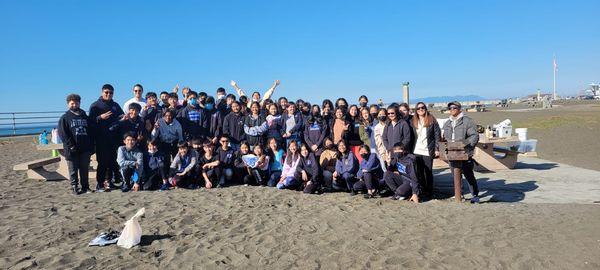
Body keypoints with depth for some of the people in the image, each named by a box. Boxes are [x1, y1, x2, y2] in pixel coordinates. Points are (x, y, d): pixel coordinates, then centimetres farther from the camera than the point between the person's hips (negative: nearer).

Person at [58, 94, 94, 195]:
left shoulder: (85, 117, 14)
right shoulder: (65, 118, 3)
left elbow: (91, 132, 14)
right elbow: (62, 134, -6)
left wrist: (91, 146, 4)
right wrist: (71, 146, -14)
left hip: (85, 149, 3)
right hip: (72, 150, -3)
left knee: (85, 169, 7)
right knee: (73, 170, 3)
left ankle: (85, 187, 15)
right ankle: (74, 188, 11)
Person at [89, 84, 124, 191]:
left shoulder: (115, 105, 16)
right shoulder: (95, 105, 2)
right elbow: (91, 121, -5)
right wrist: (101, 117, -21)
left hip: (114, 138, 5)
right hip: (101, 139, -5)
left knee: (112, 160, 6)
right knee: (102, 161, -6)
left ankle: (109, 181, 16)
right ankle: (100, 183, -1)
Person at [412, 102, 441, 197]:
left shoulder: (432, 120, 0)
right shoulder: (413, 121, 9)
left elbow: (437, 135, -2)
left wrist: (437, 149, -7)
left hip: (428, 151, -3)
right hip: (416, 151, 3)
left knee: (428, 172, 3)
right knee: (418, 172, 5)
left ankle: (429, 191, 14)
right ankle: (422, 190, 16)